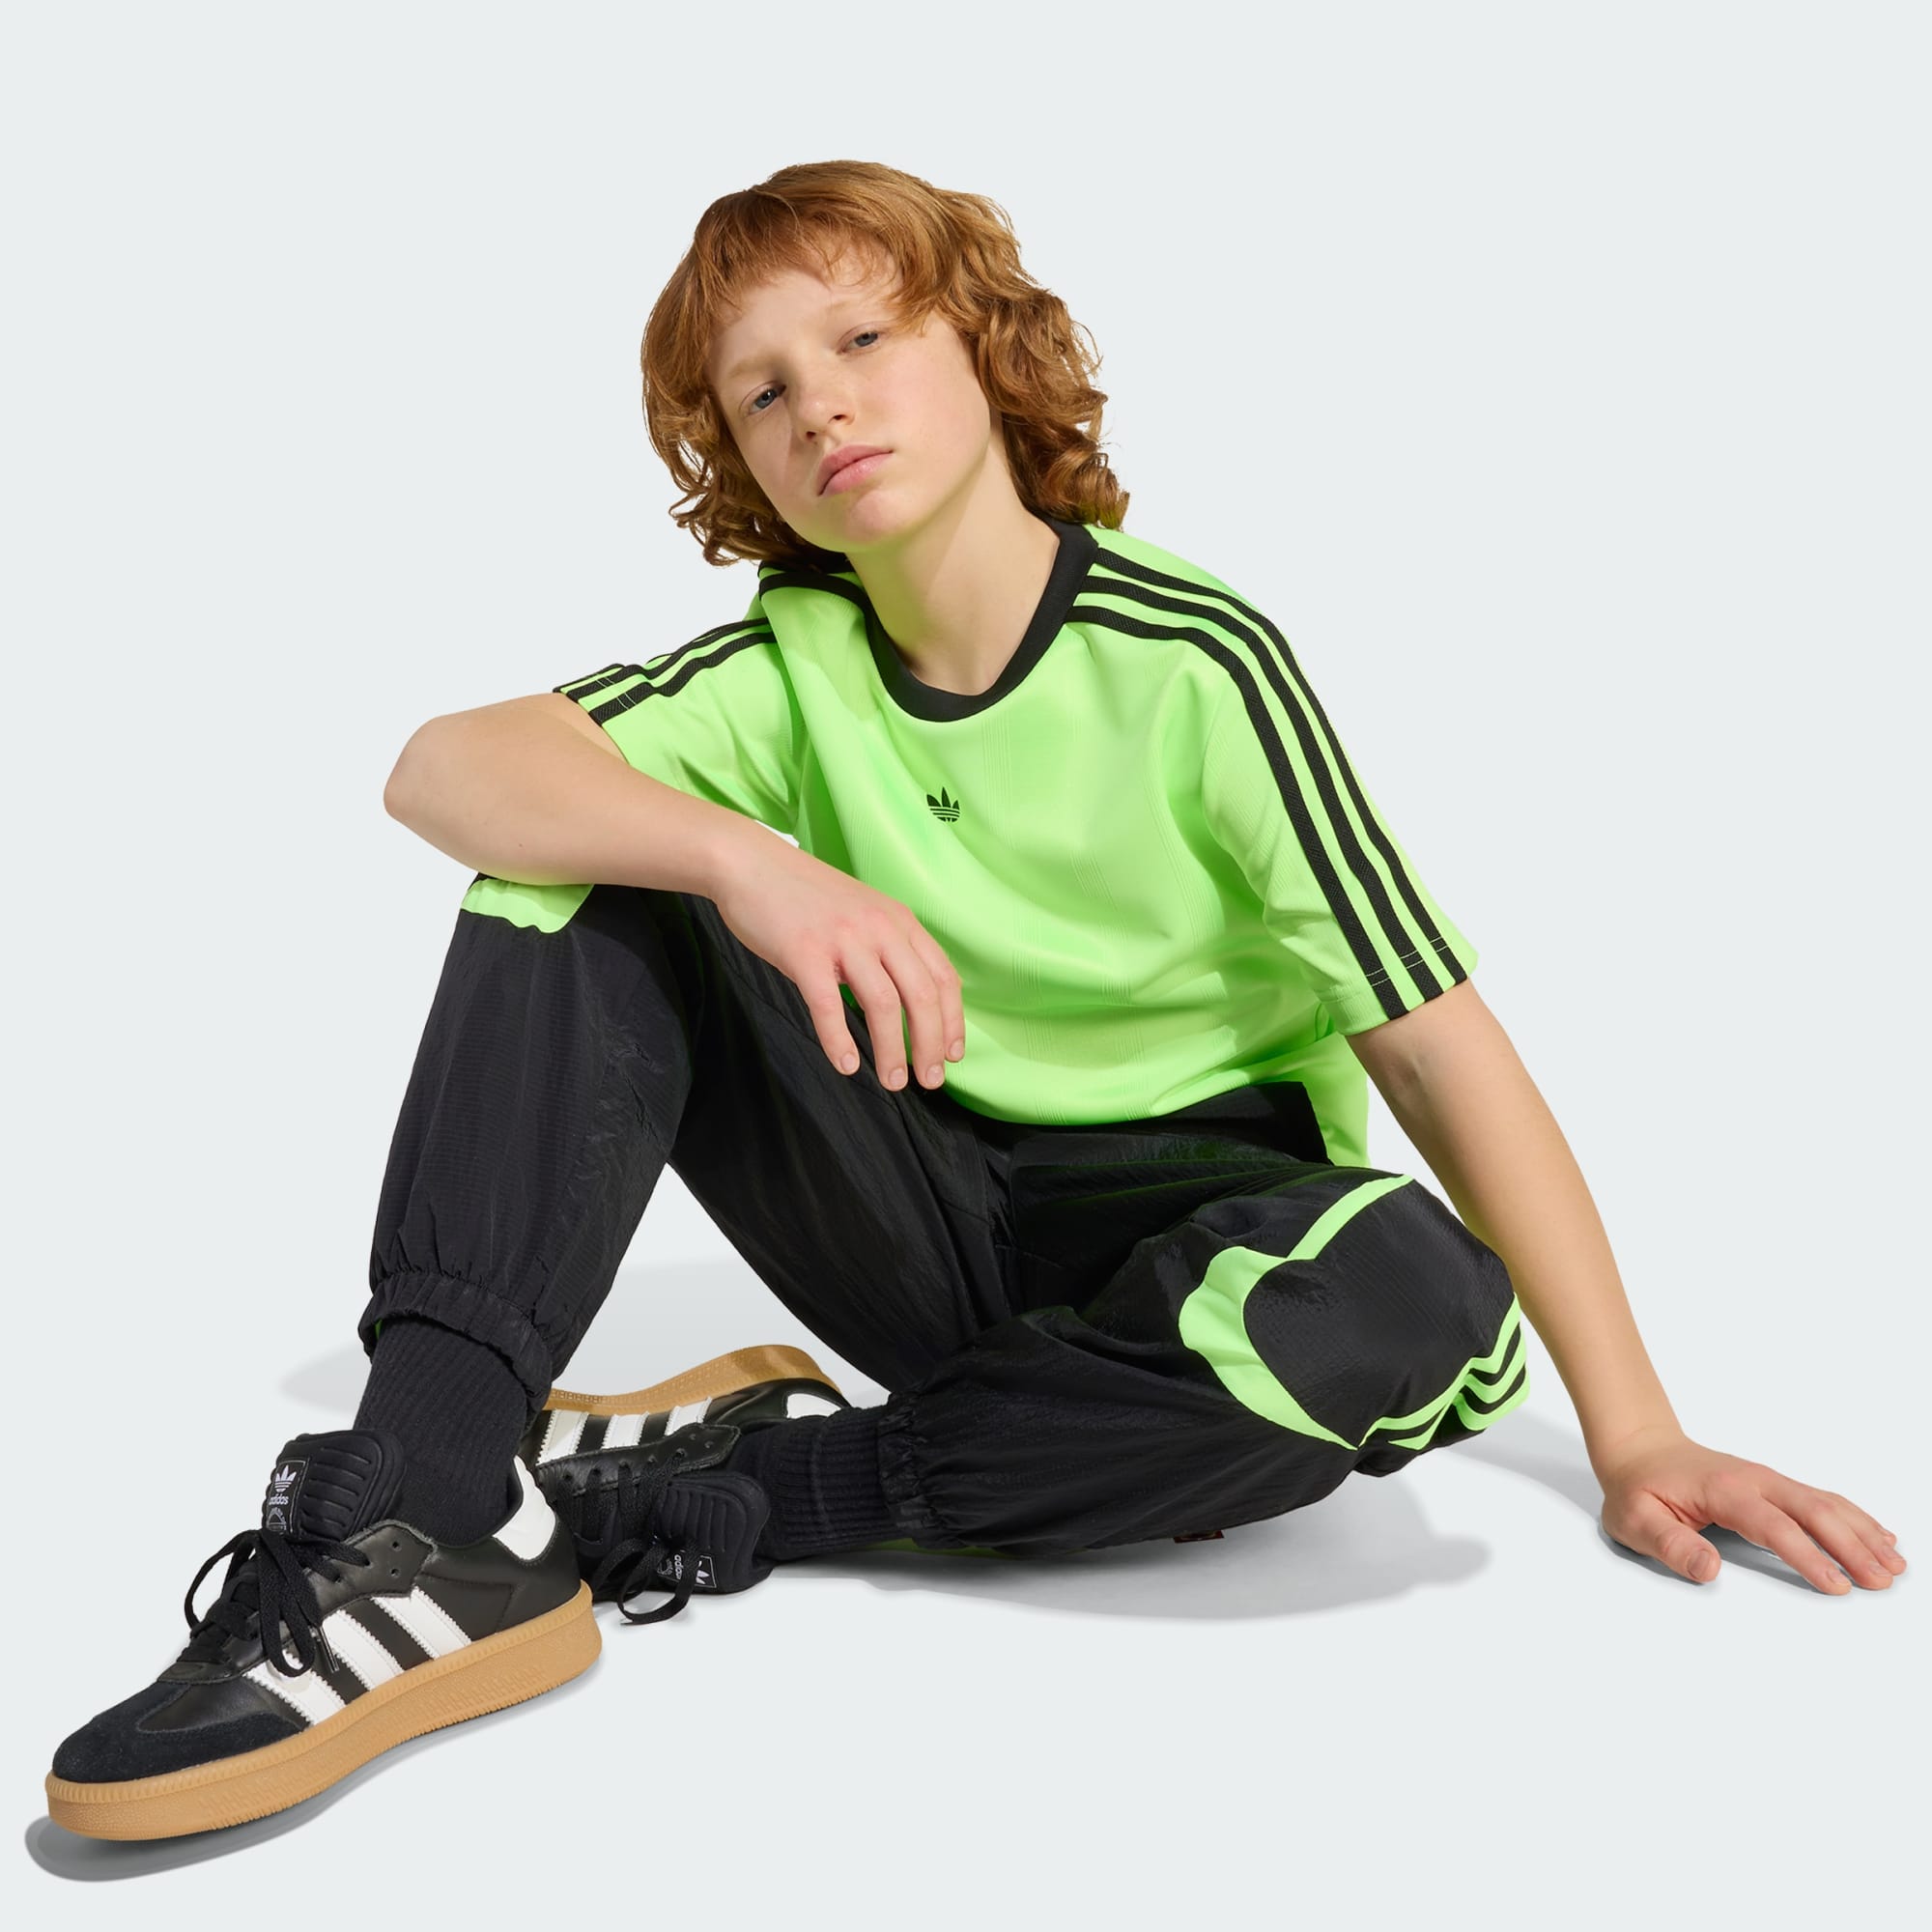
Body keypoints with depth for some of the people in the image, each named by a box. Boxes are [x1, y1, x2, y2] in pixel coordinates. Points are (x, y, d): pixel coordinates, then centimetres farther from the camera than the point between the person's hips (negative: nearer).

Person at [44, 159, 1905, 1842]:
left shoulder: (1195, 664, -12)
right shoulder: (799, 662, -1)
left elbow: (1443, 1046, -13)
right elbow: (443, 767, -16)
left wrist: (1639, 1438, -17)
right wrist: (750, 860, -35)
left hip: (1178, 1207, -2)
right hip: (928, 1208, 3)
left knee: (1414, 1297, -37)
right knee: (600, 874, -13)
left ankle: (694, 1487, -24)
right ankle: (433, 1524, -27)